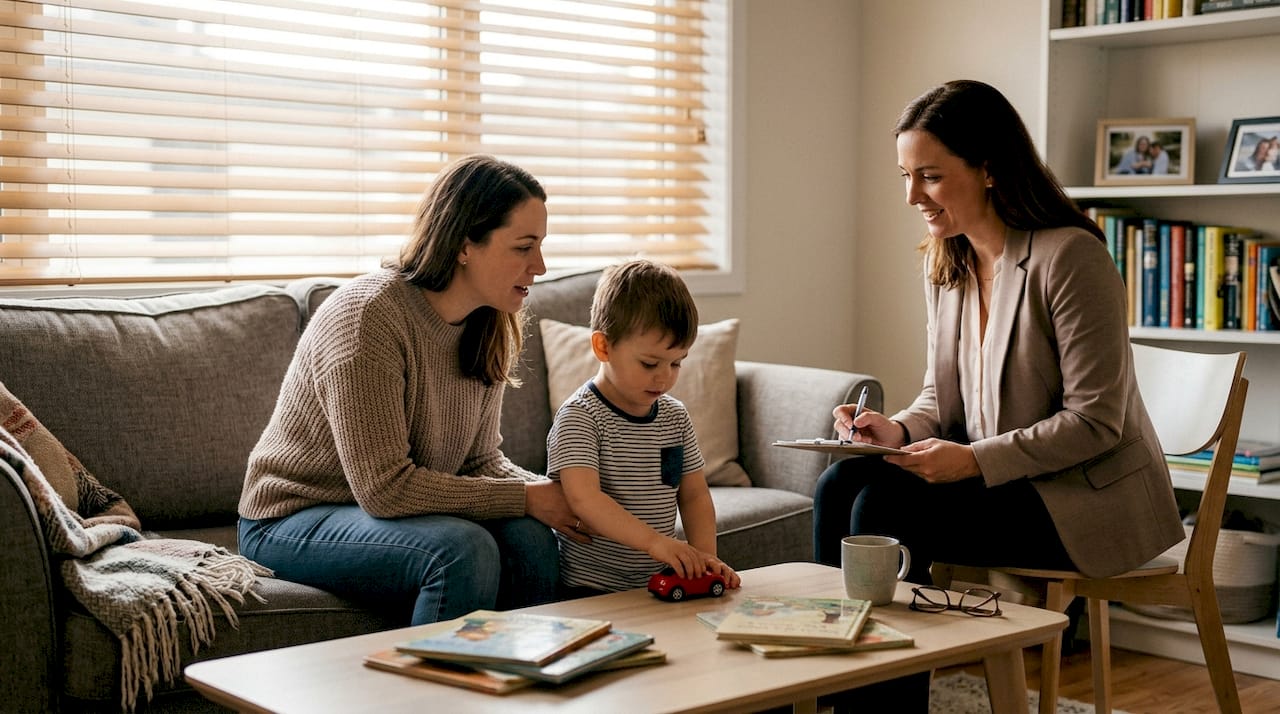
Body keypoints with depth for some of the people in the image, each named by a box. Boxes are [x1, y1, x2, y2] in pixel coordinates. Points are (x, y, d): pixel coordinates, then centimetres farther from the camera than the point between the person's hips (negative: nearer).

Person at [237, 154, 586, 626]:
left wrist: (551, 493, -15)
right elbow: (384, 487, -27)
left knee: (530, 539, -21)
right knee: (464, 549, -31)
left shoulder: (489, 327, -1)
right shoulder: (366, 315, -25)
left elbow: (480, 460, 5)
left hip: (396, 511, 7)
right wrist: (523, 498, -23)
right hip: (294, 523, -6)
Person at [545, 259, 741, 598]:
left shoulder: (675, 416, 12)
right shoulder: (579, 417, -10)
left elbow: (694, 496, 15)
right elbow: (584, 498, -23)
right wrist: (653, 540, -34)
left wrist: (705, 557, -3)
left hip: (659, 583, 6)